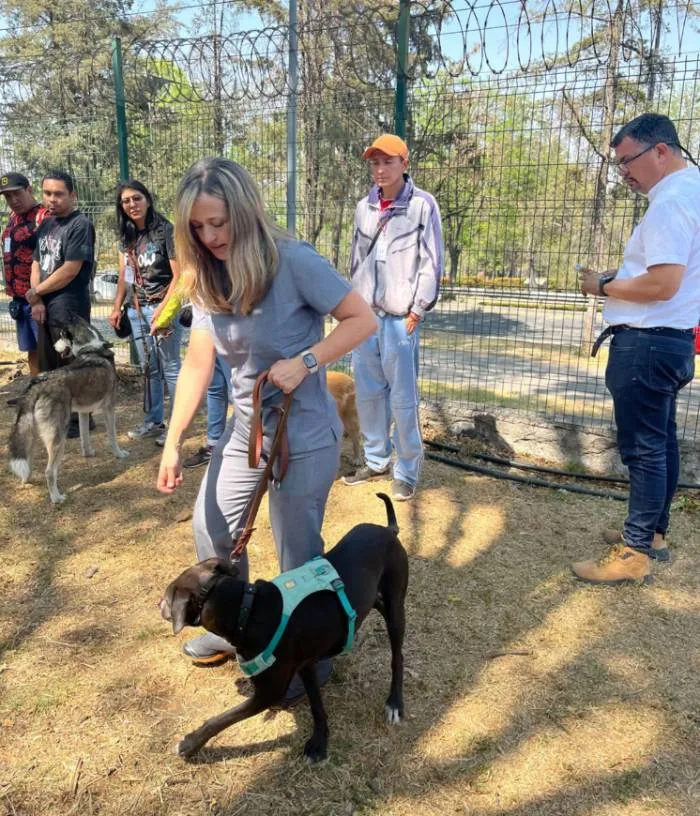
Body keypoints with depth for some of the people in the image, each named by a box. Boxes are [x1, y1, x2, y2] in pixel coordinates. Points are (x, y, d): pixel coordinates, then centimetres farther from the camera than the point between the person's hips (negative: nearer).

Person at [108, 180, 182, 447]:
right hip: (137, 309, 7)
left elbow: (179, 275, -13)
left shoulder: (165, 230, -9)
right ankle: (154, 421, 22)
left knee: (169, 367, -3)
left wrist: (163, 309, -17)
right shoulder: (126, 235, 11)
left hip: (162, 307, -7)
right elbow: (124, 276, 17)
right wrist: (116, 309, 10)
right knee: (149, 368, 12)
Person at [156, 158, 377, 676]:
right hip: (244, 432, 8)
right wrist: (173, 442, 0)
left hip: (305, 438, -7)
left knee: (299, 556, 4)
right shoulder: (208, 278, 0)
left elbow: (364, 319, -17)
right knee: (211, 530, 20)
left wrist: (304, 362, -28)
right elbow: (198, 363, 1)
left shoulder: (294, 262, -20)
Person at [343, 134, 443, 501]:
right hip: (363, 315, 5)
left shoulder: (422, 205, -2)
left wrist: (418, 309, -8)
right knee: (368, 392, 10)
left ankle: (407, 471, 10)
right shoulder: (364, 207, 13)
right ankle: (376, 460, 25)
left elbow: (431, 262, -4)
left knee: (402, 398, -3)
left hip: (400, 318, -5)